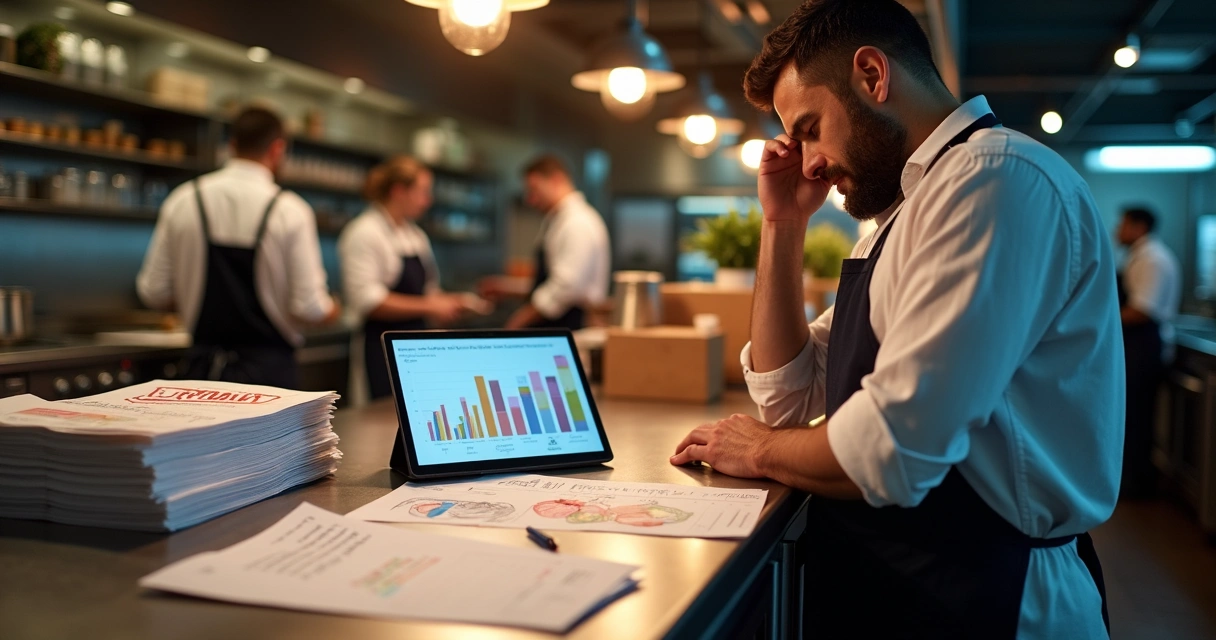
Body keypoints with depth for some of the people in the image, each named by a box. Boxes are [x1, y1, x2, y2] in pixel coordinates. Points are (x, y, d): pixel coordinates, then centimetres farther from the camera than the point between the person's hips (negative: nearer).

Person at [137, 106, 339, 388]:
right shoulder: (290, 210, -11)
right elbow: (310, 308, -14)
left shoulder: (182, 200, -1)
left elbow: (153, 292, 2)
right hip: (269, 365, -3)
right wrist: (328, 311, 8)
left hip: (202, 363, 4)